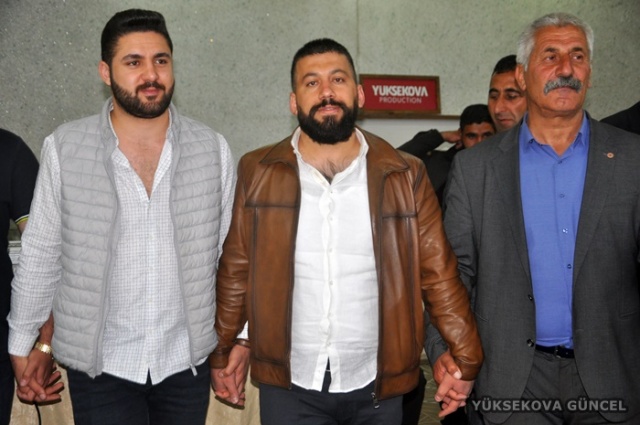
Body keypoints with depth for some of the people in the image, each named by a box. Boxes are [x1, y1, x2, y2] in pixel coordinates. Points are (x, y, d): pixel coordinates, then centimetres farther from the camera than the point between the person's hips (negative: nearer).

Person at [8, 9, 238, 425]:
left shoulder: (213, 149, -5)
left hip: (187, 361, 2)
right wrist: (21, 346, 5)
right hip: (99, 364, -1)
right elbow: (40, 257, 0)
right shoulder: (64, 149, -8)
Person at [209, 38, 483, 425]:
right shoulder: (257, 173, -3)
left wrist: (466, 361, -4)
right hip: (288, 387, 0)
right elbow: (236, 271, 3)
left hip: (377, 387, 1)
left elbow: (438, 274, -2)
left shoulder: (405, 175, -3)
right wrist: (221, 354, 7)